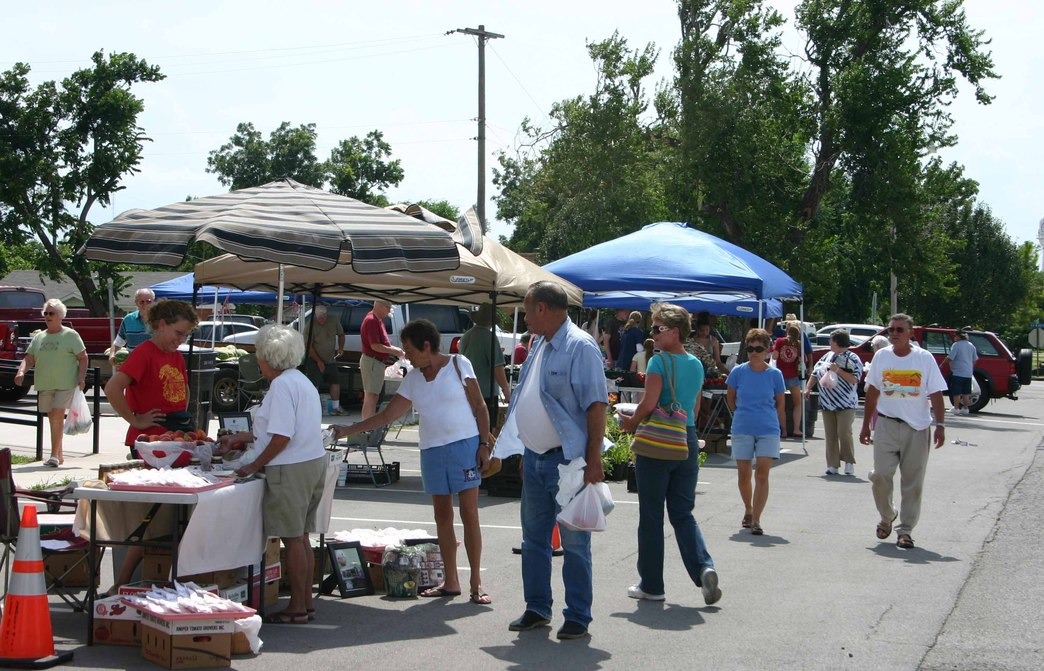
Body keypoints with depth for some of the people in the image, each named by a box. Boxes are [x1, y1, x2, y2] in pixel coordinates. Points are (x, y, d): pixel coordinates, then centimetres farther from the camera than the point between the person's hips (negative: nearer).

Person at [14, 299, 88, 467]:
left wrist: (81, 377, -13)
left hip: (65, 384, -5)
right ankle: (59, 454, 20)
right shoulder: (39, 337, 13)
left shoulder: (70, 335, 0)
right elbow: (29, 358, 9)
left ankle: (54, 455, -14)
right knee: (52, 418, 10)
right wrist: (21, 372, -9)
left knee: (57, 416, -14)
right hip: (44, 384, 5)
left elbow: (83, 357, -2)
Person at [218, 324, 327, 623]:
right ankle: (306, 602, 20)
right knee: (301, 537, 15)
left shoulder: (282, 385, -15)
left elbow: (281, 437, -20)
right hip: (314, 463, 10)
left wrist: (254, 466, -10)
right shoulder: (301, 381, 16)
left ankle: (297, 608, 4)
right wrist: (239, 438, 28)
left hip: (291, 470, -10)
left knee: (293, 539, -2)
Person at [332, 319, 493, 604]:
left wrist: (484, 444, -10)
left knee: (469, 514, -6)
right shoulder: (412, 379, 11)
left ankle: (476, 583, -2)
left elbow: (480, 407, -3)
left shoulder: (458, 365, -3)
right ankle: (450, 582, 14)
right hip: (431, 452, 5)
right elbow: (388, 415, 13)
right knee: (442, 516, 7)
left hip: (464, 446, -5)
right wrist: (348, 430, 10)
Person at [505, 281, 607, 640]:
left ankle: (578, 617, 7)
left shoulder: (579, 347, -15)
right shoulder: (540, 345, 12)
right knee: (534, 537, 15)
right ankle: (537, 608, 26)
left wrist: (593, 460, -21)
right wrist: (525, 452, 19)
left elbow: (597, 405, -18)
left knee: (574, 542, 0)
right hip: (535, 458, 9)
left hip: (566, 459, -9)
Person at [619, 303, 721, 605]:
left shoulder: (659, 362, -12)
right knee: (683, 513, 12)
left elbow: (649, 404, -19)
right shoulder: (696, 365, 10)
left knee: (651, 516, 4)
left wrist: (631, 423, -3)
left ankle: (651, 585, 11)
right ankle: (703, 567, -10)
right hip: (688, 442, 6)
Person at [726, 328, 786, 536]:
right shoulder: (738, 372, -2)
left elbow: (780, 404, 8)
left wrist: (780, 425, 12)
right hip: (742, 430, 1)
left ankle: (756, 520, -8)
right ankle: (748, 511, 29)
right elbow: (730, 398, 13)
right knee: (743, 474, 6)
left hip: (768, 430, -1)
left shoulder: (775, 374, -3)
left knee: (762, 473, -10)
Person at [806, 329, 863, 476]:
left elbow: (855, 379, -15)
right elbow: (815, 373, 19)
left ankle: (849, 463, 3)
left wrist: (838, 370, -18)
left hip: (845, 404, -6)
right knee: (831, 435, 5)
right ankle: (832, 465, 9)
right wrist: (808, 388, 7)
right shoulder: (828, 357, 15)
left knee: (844, 433, -10)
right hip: (827, 403, 6)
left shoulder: (852, 359, -5)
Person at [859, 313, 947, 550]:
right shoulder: (881, 357, 5)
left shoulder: (925, 358, -1)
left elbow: (935, 395, 0)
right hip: (886, 425, 1)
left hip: (917, 427, -1)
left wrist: (940, 425, -7)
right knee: (881, 474, -10)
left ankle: (905, 530, 12)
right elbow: (872, 394, 12)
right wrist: (866, 425, 12)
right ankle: (887, 516, 16)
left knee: (912, 481, 2)